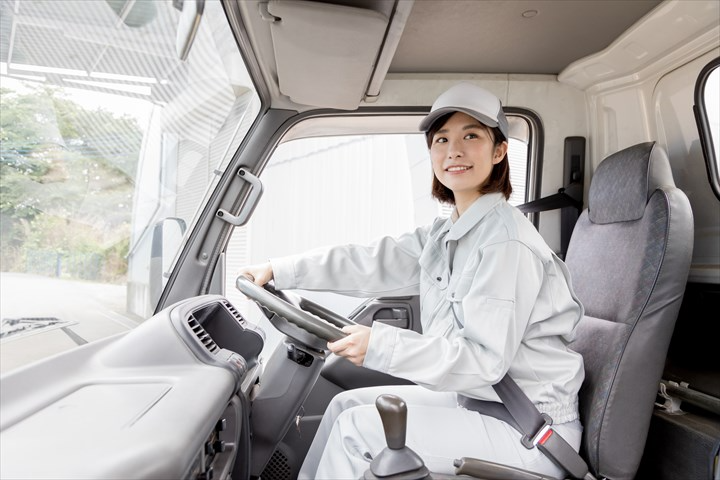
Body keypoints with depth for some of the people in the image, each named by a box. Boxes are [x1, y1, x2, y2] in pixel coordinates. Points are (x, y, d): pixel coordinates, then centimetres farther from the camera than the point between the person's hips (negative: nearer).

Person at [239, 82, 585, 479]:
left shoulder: (506, 241, -22)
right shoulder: (447, 234, 6)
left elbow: (483, 358, -25)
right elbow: (373, 264, 4)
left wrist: (380, 346, -28)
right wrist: (278, 271, 2)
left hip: (531, 429, -8)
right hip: (478, 398, 8)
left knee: (359, 429, -13)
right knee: (348, 404, 9)